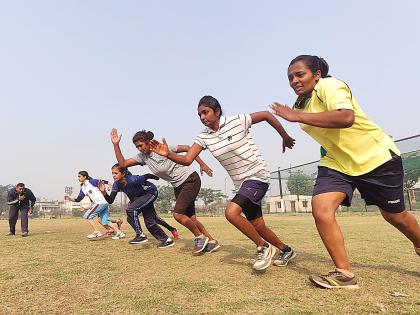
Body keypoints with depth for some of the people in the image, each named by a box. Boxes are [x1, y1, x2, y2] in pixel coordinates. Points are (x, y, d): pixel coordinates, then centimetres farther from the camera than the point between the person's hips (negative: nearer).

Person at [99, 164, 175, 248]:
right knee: (149, 222, 8)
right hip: (139, 197, 8)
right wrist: (104, 192, -30)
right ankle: (167, 240, 21)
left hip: (151, 193, -8)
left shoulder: (133, 179, -34)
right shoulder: (116, 184, -13)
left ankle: (141, 235, -9)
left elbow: (148, 176, -21)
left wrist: (158, 178, -6)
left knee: (130, 210, -23)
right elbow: (110, 200, -13)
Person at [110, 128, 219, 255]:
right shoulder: (142, 156, 1)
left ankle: (200, 238, 3)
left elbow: (187, 148, -11)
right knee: (190, 218, 8)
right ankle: (212, 241, 23)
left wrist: (202, 164, -15)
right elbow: (123, 163, -2)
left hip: (191, 180, -8)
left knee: (177, 214, -16)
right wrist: (116, 144, -10)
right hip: (178, 186, 8)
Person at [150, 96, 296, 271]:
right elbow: (187, 160, -8)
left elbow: (267, 115, -4)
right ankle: (286, 250, 37)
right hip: (241, 183, 7)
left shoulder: (237, 121, -15)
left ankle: (264, 247, -2)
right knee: (257, 226, 11)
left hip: (257, 176, -6)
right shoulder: (203, 137, -1)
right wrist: (168, 154, -26)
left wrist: (286, 138, 4)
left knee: (231, 212, -23)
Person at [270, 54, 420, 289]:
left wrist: (297, 116, -39)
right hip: (337, 163, 6)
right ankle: (345, 274, -4)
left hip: (376, 157, -5)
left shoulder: (329, 86, -20)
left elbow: (346, 118, -41)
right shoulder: (301, 103, 4)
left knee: (395, 215, 13)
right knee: (321, 209, -18)